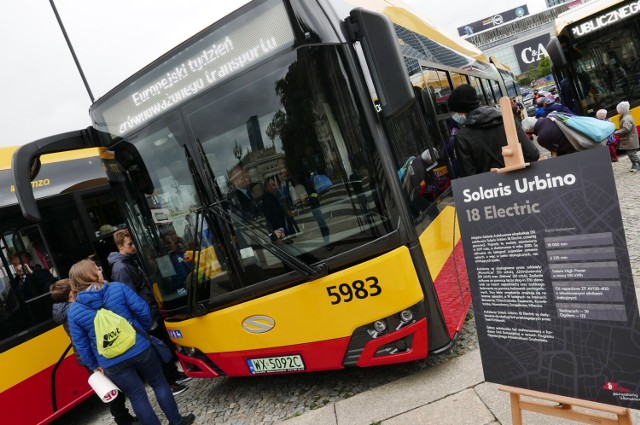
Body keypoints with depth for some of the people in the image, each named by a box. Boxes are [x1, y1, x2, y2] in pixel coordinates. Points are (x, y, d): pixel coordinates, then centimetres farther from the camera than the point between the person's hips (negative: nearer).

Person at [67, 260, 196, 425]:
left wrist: (94, 366, 13)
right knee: (160, 384, 19)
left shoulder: (74, 311, -6)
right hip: (140, 349, 0)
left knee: (137, 397, 14)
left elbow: (81, 345, -1)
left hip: (112, 363, 1)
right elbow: (143, 310, -9)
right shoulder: (118, 288, -11)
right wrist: (145, 329, 11)